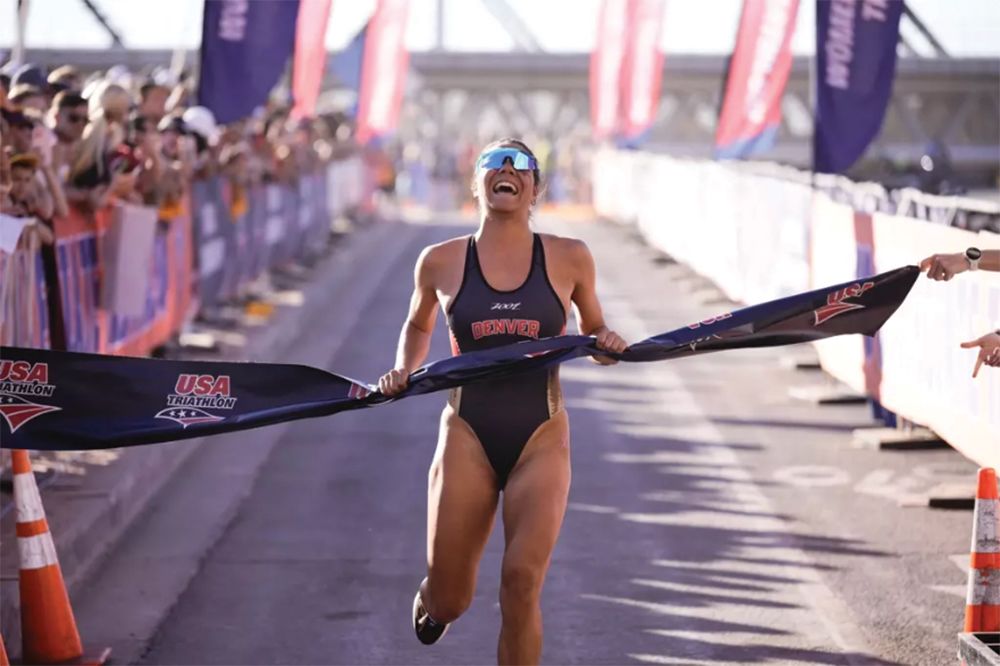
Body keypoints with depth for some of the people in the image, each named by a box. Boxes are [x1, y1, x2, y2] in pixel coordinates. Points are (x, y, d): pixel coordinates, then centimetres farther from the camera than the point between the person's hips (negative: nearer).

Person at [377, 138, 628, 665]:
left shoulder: (569, 259, -1)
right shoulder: (441, 262, 0)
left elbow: (594, 333, 15)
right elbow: (418, 327, 20)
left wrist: (606, 345, -8)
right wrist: (404, 370, 1)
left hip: (541, 440, 0)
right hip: (468, 438, 1)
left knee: (521, 584, -15)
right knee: (448, 602, 5)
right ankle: (430, 593, 44)